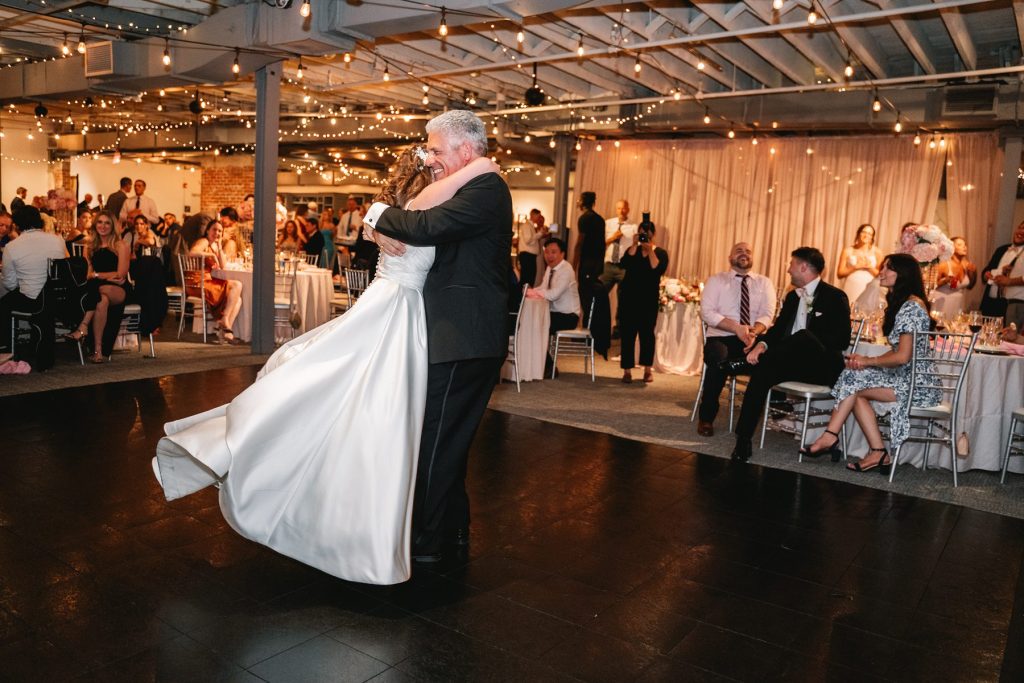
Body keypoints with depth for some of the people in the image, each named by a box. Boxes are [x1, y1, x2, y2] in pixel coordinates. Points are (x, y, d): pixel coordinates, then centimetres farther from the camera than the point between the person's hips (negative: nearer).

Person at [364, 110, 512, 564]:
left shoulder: (487, 189, -14)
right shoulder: (462, 191, 19)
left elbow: (430, 227, -28)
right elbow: (423, 225, 16)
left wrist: (380, 216, -10)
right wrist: (380, 229, -6)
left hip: (464, 341, -10)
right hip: (458, 337, 10)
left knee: (436, 441, -2)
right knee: (446, 440, 18)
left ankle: (426, 540, 11)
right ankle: (452, 527, 32)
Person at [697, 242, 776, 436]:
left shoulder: (764, 283, 15)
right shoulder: (716, 280, 10)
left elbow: (767, 314, 1)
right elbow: (707, 312, -4)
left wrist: (754, 332, -22)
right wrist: (737, 328, -18)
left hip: (754, 339, 2)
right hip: (721, 338, -1)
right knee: (719, 358, -37)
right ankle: (706, 417, -20)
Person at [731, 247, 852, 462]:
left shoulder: (835, 297, -2)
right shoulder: (792, 296, 20)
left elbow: (842, 339, -11)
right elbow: (778, 328, 12)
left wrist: (805, 344, -21)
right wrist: (762, 344, -10)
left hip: (821, 365, -5)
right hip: (795, 362, 5)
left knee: (803, 336, -36)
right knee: (762, 370, -25)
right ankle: (743, 440, -29)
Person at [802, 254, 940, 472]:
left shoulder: (911, 307, -16)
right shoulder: (900, 303, 17)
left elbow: (903, 356, -21)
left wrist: (868, 360, -7)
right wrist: (867, 361, -1)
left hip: (917, 385, -9)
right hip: (909, 379, 9)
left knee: (854, 380, -14)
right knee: (856, 390, -6)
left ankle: (831, 437, -5)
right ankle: (878, 453, -9)